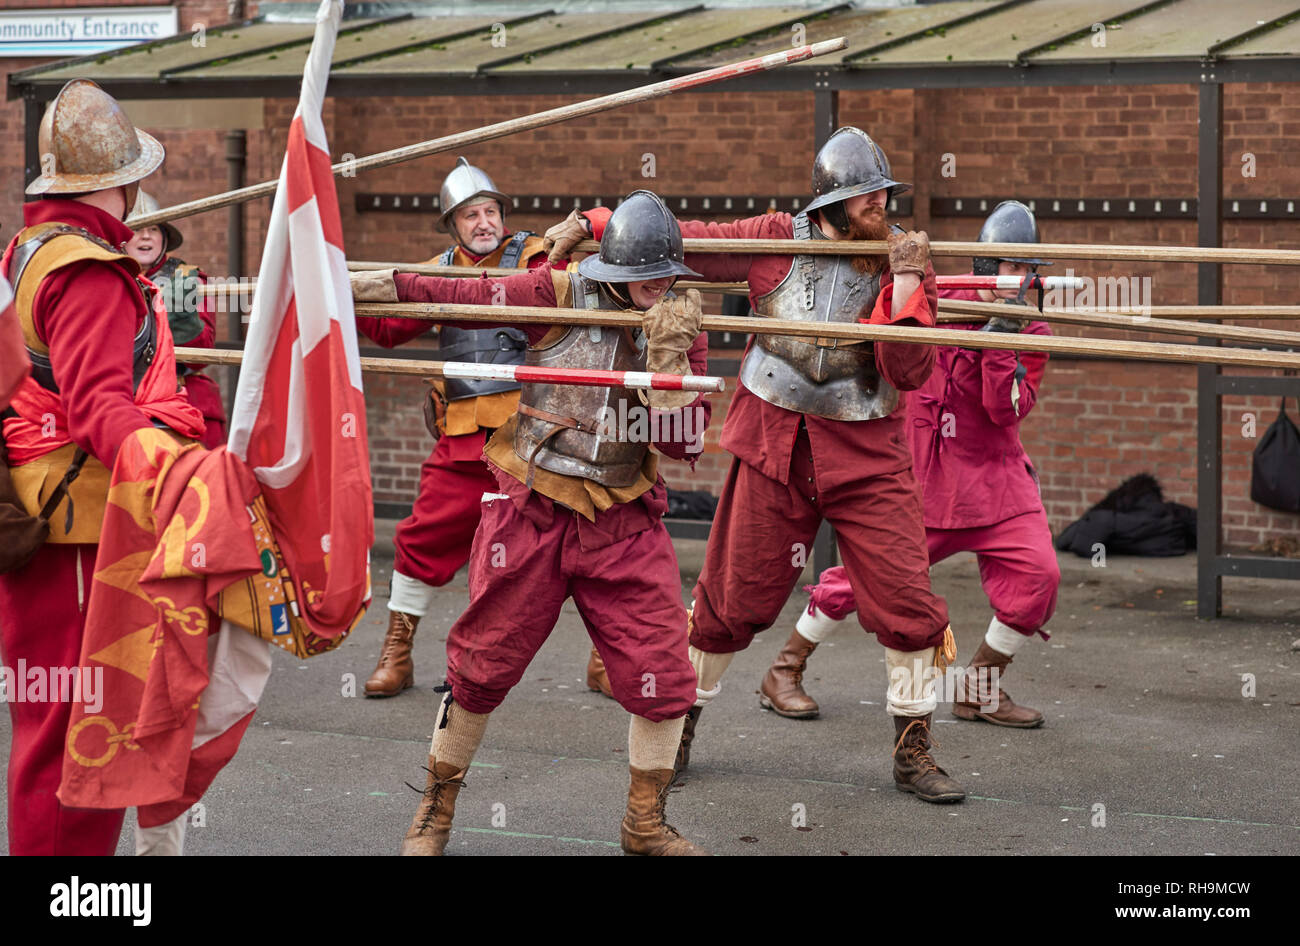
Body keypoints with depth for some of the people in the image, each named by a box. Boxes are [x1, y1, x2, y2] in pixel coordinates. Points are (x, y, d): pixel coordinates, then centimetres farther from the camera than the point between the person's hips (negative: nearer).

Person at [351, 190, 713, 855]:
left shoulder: (681, 327, 1)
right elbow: (443, 296, -5)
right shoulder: (557, 296, -6)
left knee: (663, 672, -4)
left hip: (623, 522, 2)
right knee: (483, 663, 5)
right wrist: (332, 284, -7)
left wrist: (668, 355, -18)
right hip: (532, 512, -2)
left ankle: (646, 824, 17)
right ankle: (436, 807, 26)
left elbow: (681, 440, -6)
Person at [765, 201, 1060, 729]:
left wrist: (1000, 341, -21)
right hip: (920, 470, -3)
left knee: (1038, 574, -11)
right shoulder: (940, 299, -3)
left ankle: (980, 690, 8)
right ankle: (784, 672, 14)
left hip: (994, 476, 3)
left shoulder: (1030, 332, 1)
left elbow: (1007, 412, -10)